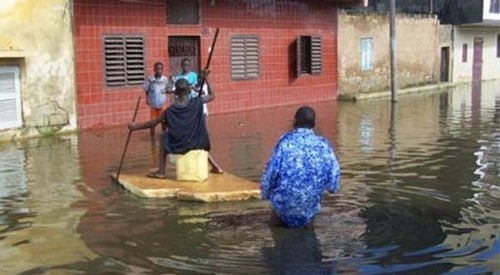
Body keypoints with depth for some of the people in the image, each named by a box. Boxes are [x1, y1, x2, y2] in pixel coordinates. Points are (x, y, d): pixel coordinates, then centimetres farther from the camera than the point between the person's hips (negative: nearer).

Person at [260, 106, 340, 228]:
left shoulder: (286, 140, -7)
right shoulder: (323, 145, 0)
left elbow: (271, 170, -7)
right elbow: (333, 173, -1)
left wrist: (265, 194, 7)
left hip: (284, 201, -1)